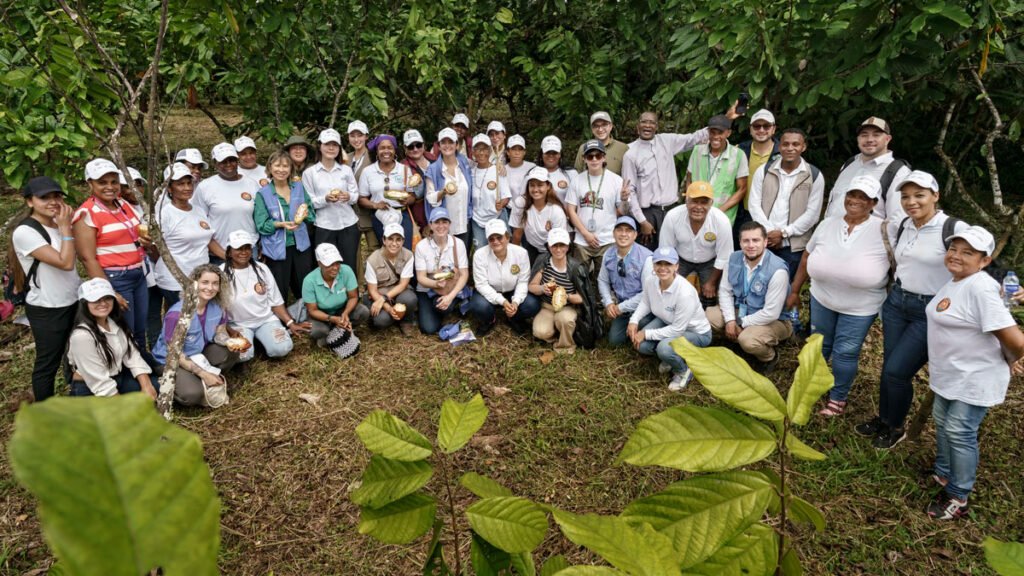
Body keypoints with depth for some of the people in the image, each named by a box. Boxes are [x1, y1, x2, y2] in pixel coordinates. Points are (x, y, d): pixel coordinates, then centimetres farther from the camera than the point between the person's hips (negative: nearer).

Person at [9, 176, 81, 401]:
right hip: (46, 310, -7)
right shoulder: (25, 232, -19)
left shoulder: (59, 225, 4)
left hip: (73, 302, 7)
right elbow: (66, 263, -25)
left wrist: (65, 225, -1)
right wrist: (65, 227, -18)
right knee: (48, 364, 7)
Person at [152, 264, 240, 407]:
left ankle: (208, 384, -3)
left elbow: (220, 333, 1)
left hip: (199, 355, 6)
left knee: (231, 353, -21)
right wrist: (203, 374, -25)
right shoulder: (177, 314, -28)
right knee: (191, 394, -31)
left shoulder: (218, 306, -11)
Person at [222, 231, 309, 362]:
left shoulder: (261, 268, 0)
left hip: (266, 320, 2)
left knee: (282, 349, -24)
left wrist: (290, 323, -6)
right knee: (242, 355, -29)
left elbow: (276, 301, 4)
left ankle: (261, 340, 10)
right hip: (238, 324, -2)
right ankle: (251, 339, 6)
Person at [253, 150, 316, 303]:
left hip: (300, 245, 3)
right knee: (280, 292, 7)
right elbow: (261, 225, -8)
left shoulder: (299, 187, 3)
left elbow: (312, 213, 6)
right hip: (277, 249, -3)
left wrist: (305, 214, -16)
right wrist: (280, 224, -24)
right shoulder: (263, 193, -6)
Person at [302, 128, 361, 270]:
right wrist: (325, 199, -20)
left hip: (348, 224, 2)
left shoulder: (346, 170, 8)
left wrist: (348, 197, -16)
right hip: (324, 227, -2)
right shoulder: (309, 172, 0)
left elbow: (356, 195, 7)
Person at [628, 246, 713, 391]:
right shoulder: (650, 280, -19)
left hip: (696, 332, -6)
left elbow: (677, 330, -28)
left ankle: (684, 371, 1)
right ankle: (668, 357, 17)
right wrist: (634, 321, -15)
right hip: (667, 322, 6)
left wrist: (647, 334, -24)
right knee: (641, 345, -15)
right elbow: (645, 303, 3)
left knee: (665, 347, -33)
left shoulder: (685, 293, -37)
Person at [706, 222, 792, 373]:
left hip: (773, 320, -6)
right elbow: (725, 291, -3)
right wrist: (730, 320, -16)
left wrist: (741, 324, -18)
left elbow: (771, 313, -27)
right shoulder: (734, 258, -10)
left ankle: (769, 357, 1)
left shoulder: (777, 271, -29)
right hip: (740, 310, 6)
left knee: (748, 340, -35)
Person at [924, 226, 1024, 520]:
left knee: (960, 433, -2)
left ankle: (958, 497, 12)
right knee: (942, 423, 21)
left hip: (974, 380, -9)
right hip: (949, 374, 10)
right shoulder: (954, 282, 5)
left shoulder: (980, 288, -27)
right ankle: (943, 475, 40)